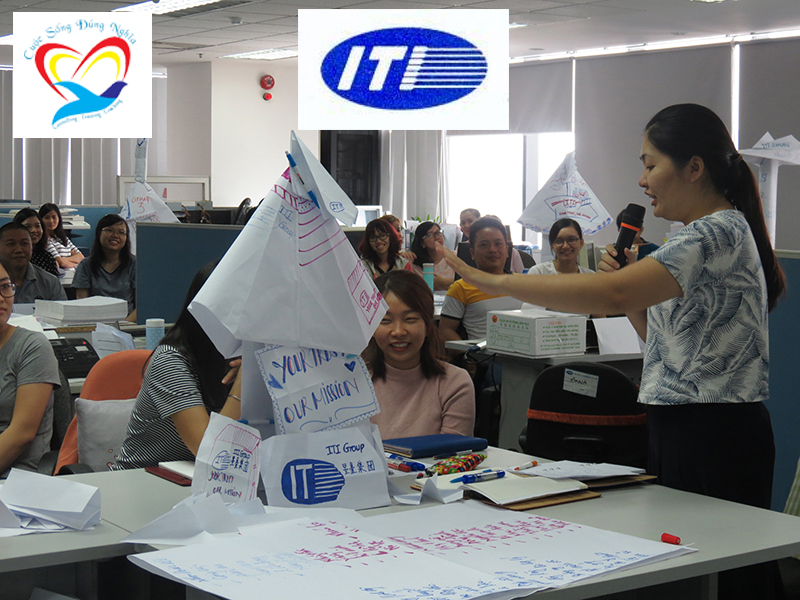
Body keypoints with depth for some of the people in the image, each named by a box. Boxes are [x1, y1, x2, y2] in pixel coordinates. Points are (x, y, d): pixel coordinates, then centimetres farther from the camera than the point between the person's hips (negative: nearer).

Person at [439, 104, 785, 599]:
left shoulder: (721, 233, -17)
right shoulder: (701, 236, 17)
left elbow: (613, 296, -29)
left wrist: (493, 281, -26)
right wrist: (630, 283, 4)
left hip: (716, 436, -10)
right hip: (675, 428, 10)